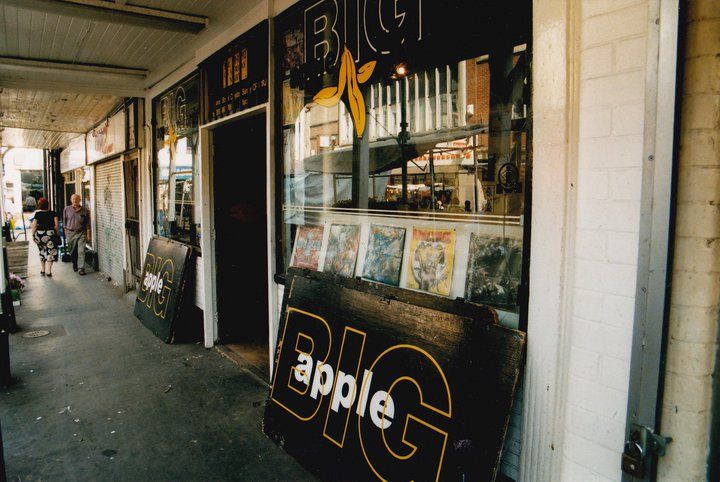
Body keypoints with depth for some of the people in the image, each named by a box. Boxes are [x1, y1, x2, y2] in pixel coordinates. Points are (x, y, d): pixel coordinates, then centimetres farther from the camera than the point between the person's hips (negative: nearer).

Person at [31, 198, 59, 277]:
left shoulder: (37, 214, 2)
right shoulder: (53, 213, -1)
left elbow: (34, 226, 0)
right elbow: (56, 225, -5)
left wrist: (33, 235, 10)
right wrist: (57, 233, 6)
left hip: (39, 234, 3)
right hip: (50, 233, -3)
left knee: (42, 252, 19)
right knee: (50, 252, 1)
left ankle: (42, 270, 25)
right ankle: (48, 272, -5)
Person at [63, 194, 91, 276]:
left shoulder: (85, 210, 0)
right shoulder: (66, 209, 4)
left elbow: (87, 224, 3)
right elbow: (64, 222, 11)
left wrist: (88, 234, 0)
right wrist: (66, 232, 8)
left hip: (81, 233, -2)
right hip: (70, 233, 2)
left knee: (81, 251, -10)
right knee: (72, 251, 12)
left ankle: (81, 269, -9)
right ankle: (74, 264, 35)